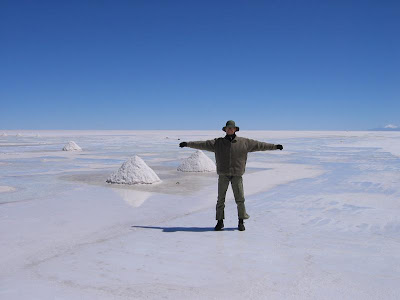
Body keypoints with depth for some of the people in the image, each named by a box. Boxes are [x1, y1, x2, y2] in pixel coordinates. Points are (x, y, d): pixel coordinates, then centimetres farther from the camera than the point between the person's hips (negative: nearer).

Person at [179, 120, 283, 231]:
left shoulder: (244, 142, 4)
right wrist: (188, 144, -2)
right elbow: (202, 144, 3)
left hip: (237, 175, 0)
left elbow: (259, 145, 6)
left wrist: (275, 146, 4)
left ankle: (241, 222, 14)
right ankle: (220, 221, 14)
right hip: (223, 175, 0)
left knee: (240, 199, 0)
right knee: (220, 199, 3)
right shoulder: (217, 143, 5)